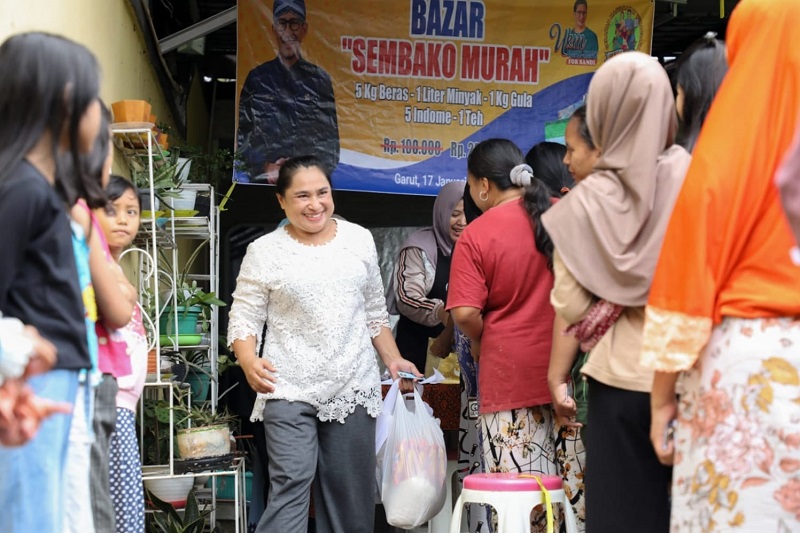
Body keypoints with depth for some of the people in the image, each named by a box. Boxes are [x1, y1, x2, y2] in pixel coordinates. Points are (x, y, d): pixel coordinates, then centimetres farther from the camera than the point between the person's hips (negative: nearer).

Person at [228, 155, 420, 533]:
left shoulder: (359, 239, 9)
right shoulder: (265, 251, -1)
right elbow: (243, 318, -2)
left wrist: (393, 360, 9)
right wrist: (249, 362, -20)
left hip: (354, 388, 4)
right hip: (289, 392, -3)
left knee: (352, 495, 7)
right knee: (291, 486, -13)